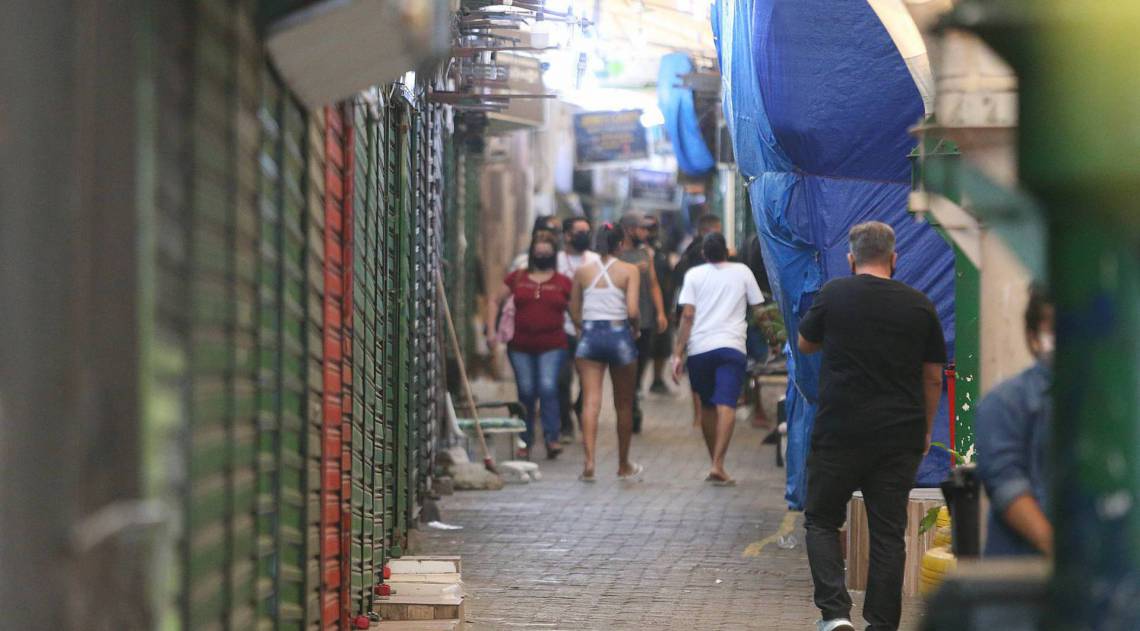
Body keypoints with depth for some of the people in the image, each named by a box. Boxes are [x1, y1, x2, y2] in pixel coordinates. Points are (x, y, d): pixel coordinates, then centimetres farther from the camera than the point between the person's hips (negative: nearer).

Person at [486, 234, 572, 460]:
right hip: (521, 346, 2)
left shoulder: (563, 282, 5)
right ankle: (525, 443, 17)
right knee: (526, 393, 6)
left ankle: (552, 439, -17)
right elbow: (494, 302, 14)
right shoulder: (517, 278, 8)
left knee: (548, 388, -18)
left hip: (553, 346, -2)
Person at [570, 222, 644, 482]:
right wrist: (634, 324, 7)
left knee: (590, 400, -6)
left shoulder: (583, 272, 5)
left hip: (589, 336, 1)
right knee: (624, 405, 13)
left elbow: (574, 311, 6)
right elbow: (632, 311, -13)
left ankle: (589, 461, -24)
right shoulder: (629, 271, -4)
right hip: (619, 334, -1)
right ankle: (624, 465, 25)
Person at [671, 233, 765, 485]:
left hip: (699, 348, 2)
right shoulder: (742, 272, 7)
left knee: (707, 407, 15)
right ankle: (718, 465, -24)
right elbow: (757, 310, 12)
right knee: (726, 405, -11)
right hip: (731, 346, -2)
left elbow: (687, 316, 0)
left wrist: (679, 354, -1)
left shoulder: (694, 275, 7)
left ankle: (715, 463, 23)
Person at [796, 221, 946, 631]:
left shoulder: (834, 295, -3)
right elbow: (933, 377, 7)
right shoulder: (920, 305, 3)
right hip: (900, 437, 2)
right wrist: (925, 431, 18)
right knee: (888, 532, 8)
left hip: (840, 432, -2)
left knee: (822, 520, 10)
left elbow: (805, 344, 13)